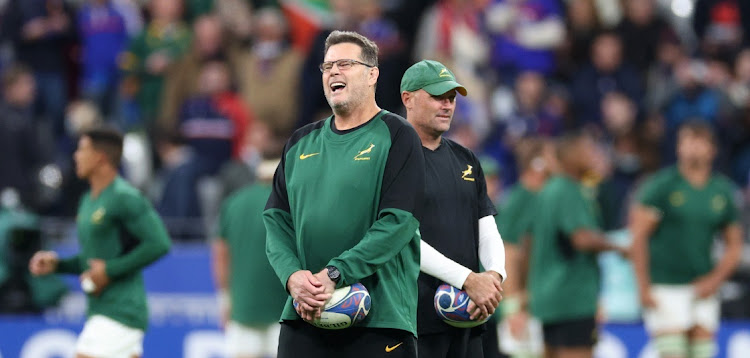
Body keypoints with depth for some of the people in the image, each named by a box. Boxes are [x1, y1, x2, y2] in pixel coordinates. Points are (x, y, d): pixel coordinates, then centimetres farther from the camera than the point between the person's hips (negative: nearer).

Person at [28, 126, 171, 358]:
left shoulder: (124, 198, -12)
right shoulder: (89, 201, 17)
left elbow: (159, 244, -19)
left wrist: (110, 270, -19)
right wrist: (57, 264, 9)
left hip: (120, 311, -9)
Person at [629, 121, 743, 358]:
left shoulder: (723, 191, 9)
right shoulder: (661, 185, -4)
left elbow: (734, 245, 15)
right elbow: (638, 237, -6)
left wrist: (714, 280, 0)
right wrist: (644, 288, -12)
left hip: (703, 291, 5)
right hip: (665, 289, -5)